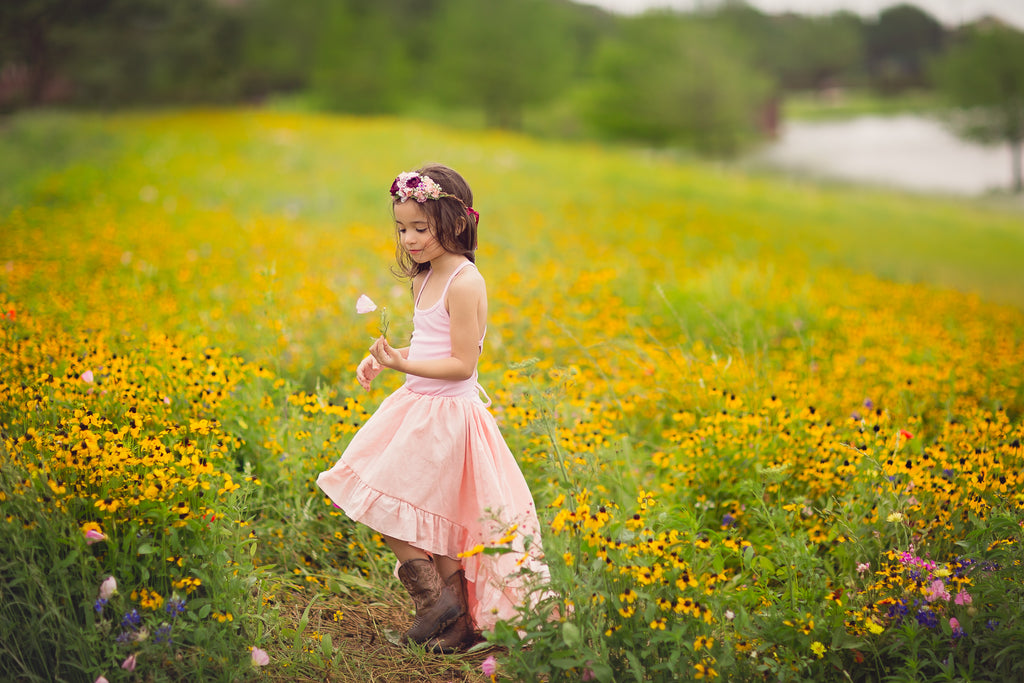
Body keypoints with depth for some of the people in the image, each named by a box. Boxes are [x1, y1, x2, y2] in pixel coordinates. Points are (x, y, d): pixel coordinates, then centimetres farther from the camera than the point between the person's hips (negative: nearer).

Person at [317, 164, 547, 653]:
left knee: (386, 509, -5)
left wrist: (404, 365, -27)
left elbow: (462, 363, -21)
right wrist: (384, 359, 5)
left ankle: (437, 598, 9)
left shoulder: (464, 283, -18)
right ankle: (460, 624, 22)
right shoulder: (425, 278, 10)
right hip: (420, 407, 9)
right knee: (433, 522, 13)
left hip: (446, 414, -9)